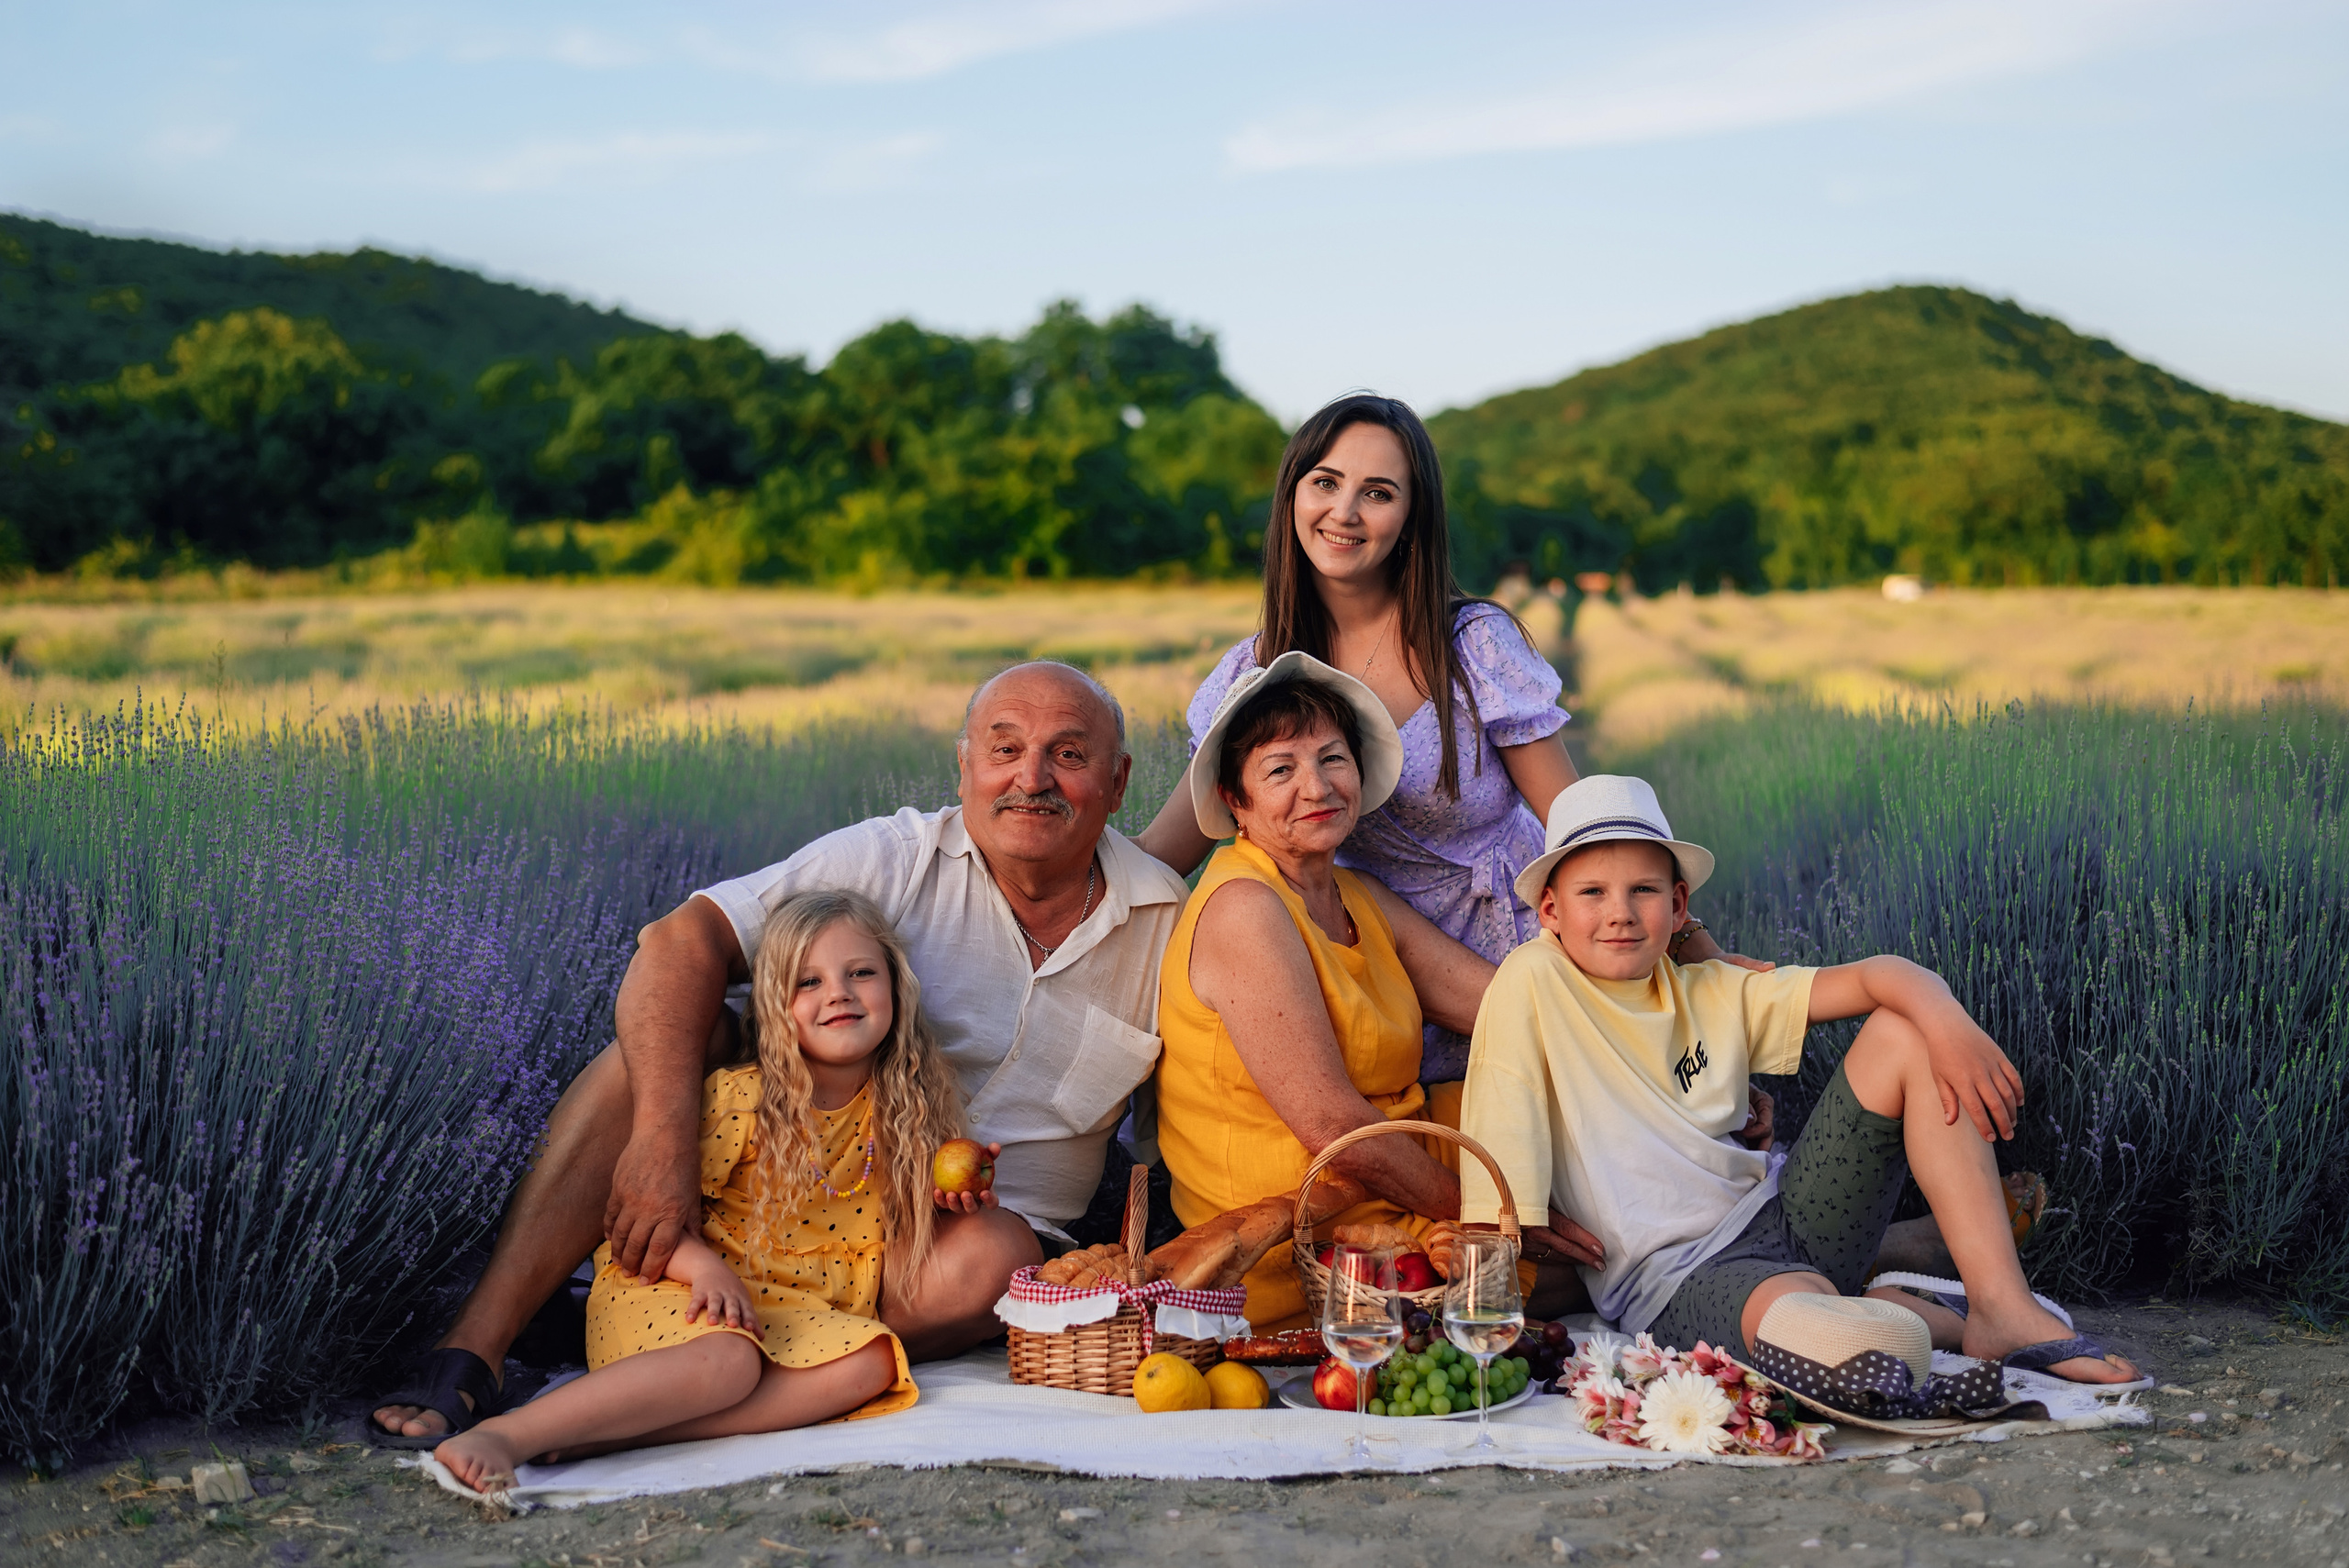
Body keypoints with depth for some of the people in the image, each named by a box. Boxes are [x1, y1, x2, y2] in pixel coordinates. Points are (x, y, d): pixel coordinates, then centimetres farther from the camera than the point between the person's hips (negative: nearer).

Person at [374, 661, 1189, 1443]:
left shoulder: (1169, 924, -2)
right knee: (671, 1035, -26)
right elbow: (680, 941, -21)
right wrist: (663, 1138, -35)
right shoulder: (899, 858, -9)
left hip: (983, 1216, 1)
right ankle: (468, 1353, -30)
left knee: (987, 1264, -36)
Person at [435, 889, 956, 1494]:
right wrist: (705, 1266, -24)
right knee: (727, 1358, -36)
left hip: (800, 1314, 4)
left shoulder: (897, 1118, 5)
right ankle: (503, 1438, -46)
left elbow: (898, 1267, 15)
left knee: (872, 1361, -27)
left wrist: (931, 1197, -4)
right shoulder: (739, 1098, -7)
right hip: (673, 1289, -4)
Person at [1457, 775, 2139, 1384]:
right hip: (1675, 1281, -7)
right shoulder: (1532, 982, -4)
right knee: (1796, 1308, -43)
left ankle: (2001, 1308, -9)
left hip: (1783, 1217, 7)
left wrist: (1947, 1023, -16)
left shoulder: (1710, 994, 11)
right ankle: (1889, 1309, -4)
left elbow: (1874, 976, 3)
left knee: (1904, 1033, -4)